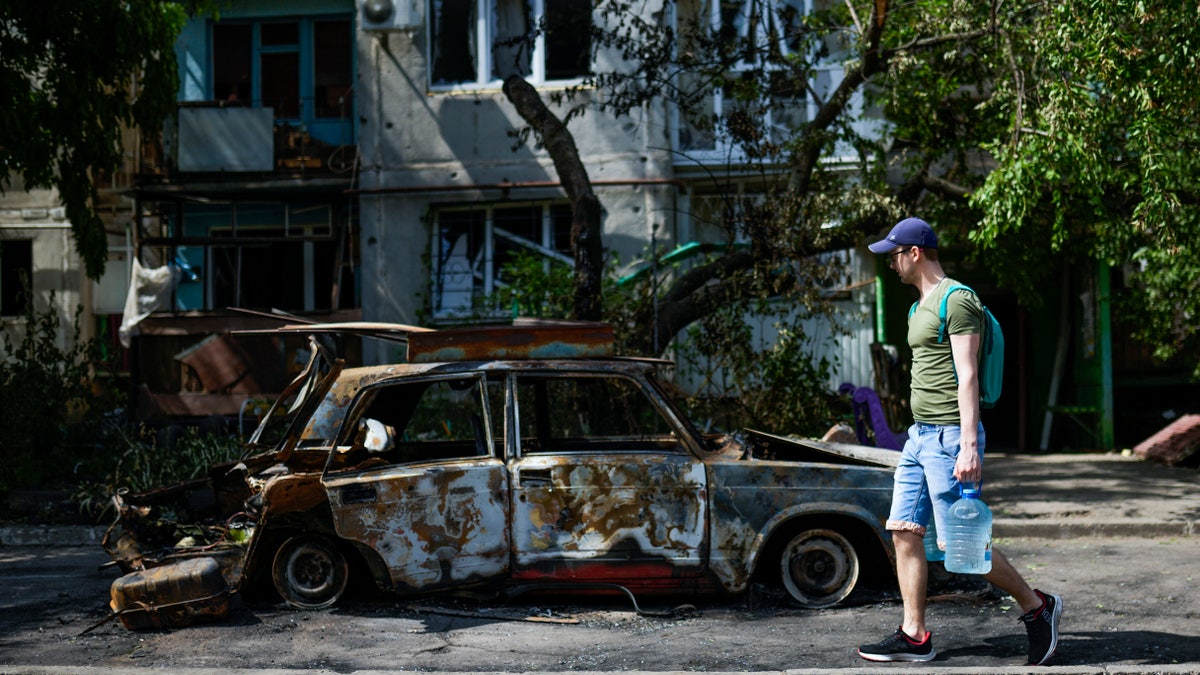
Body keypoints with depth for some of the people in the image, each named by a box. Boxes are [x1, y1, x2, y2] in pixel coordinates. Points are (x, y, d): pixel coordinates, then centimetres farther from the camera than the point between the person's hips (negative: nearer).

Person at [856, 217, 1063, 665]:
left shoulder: (957, 300, -12)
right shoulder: (920, 306, 18)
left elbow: (967, 378, -18)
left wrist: (968, 446, -23)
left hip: (950, 437, -10)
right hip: (920, 435, 10)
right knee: (905, 532, 4)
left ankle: (1037, 607, 11)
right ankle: (915, 636, 8)